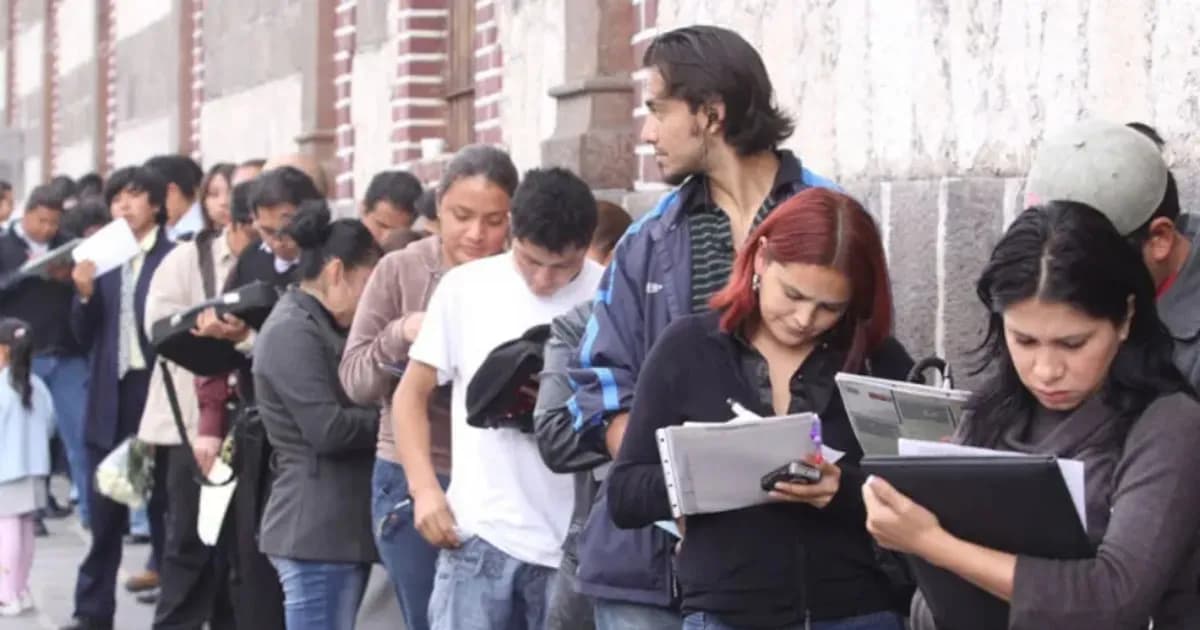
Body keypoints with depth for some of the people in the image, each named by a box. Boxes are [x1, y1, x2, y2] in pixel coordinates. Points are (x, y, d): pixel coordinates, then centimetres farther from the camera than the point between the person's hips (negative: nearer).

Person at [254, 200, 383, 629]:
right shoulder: (292, 331, -13)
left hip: (343, 525, 10)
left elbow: (353, 402, 18)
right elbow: (328, 429, -19)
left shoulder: (321, 328, 20)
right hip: (316, 530, -10)